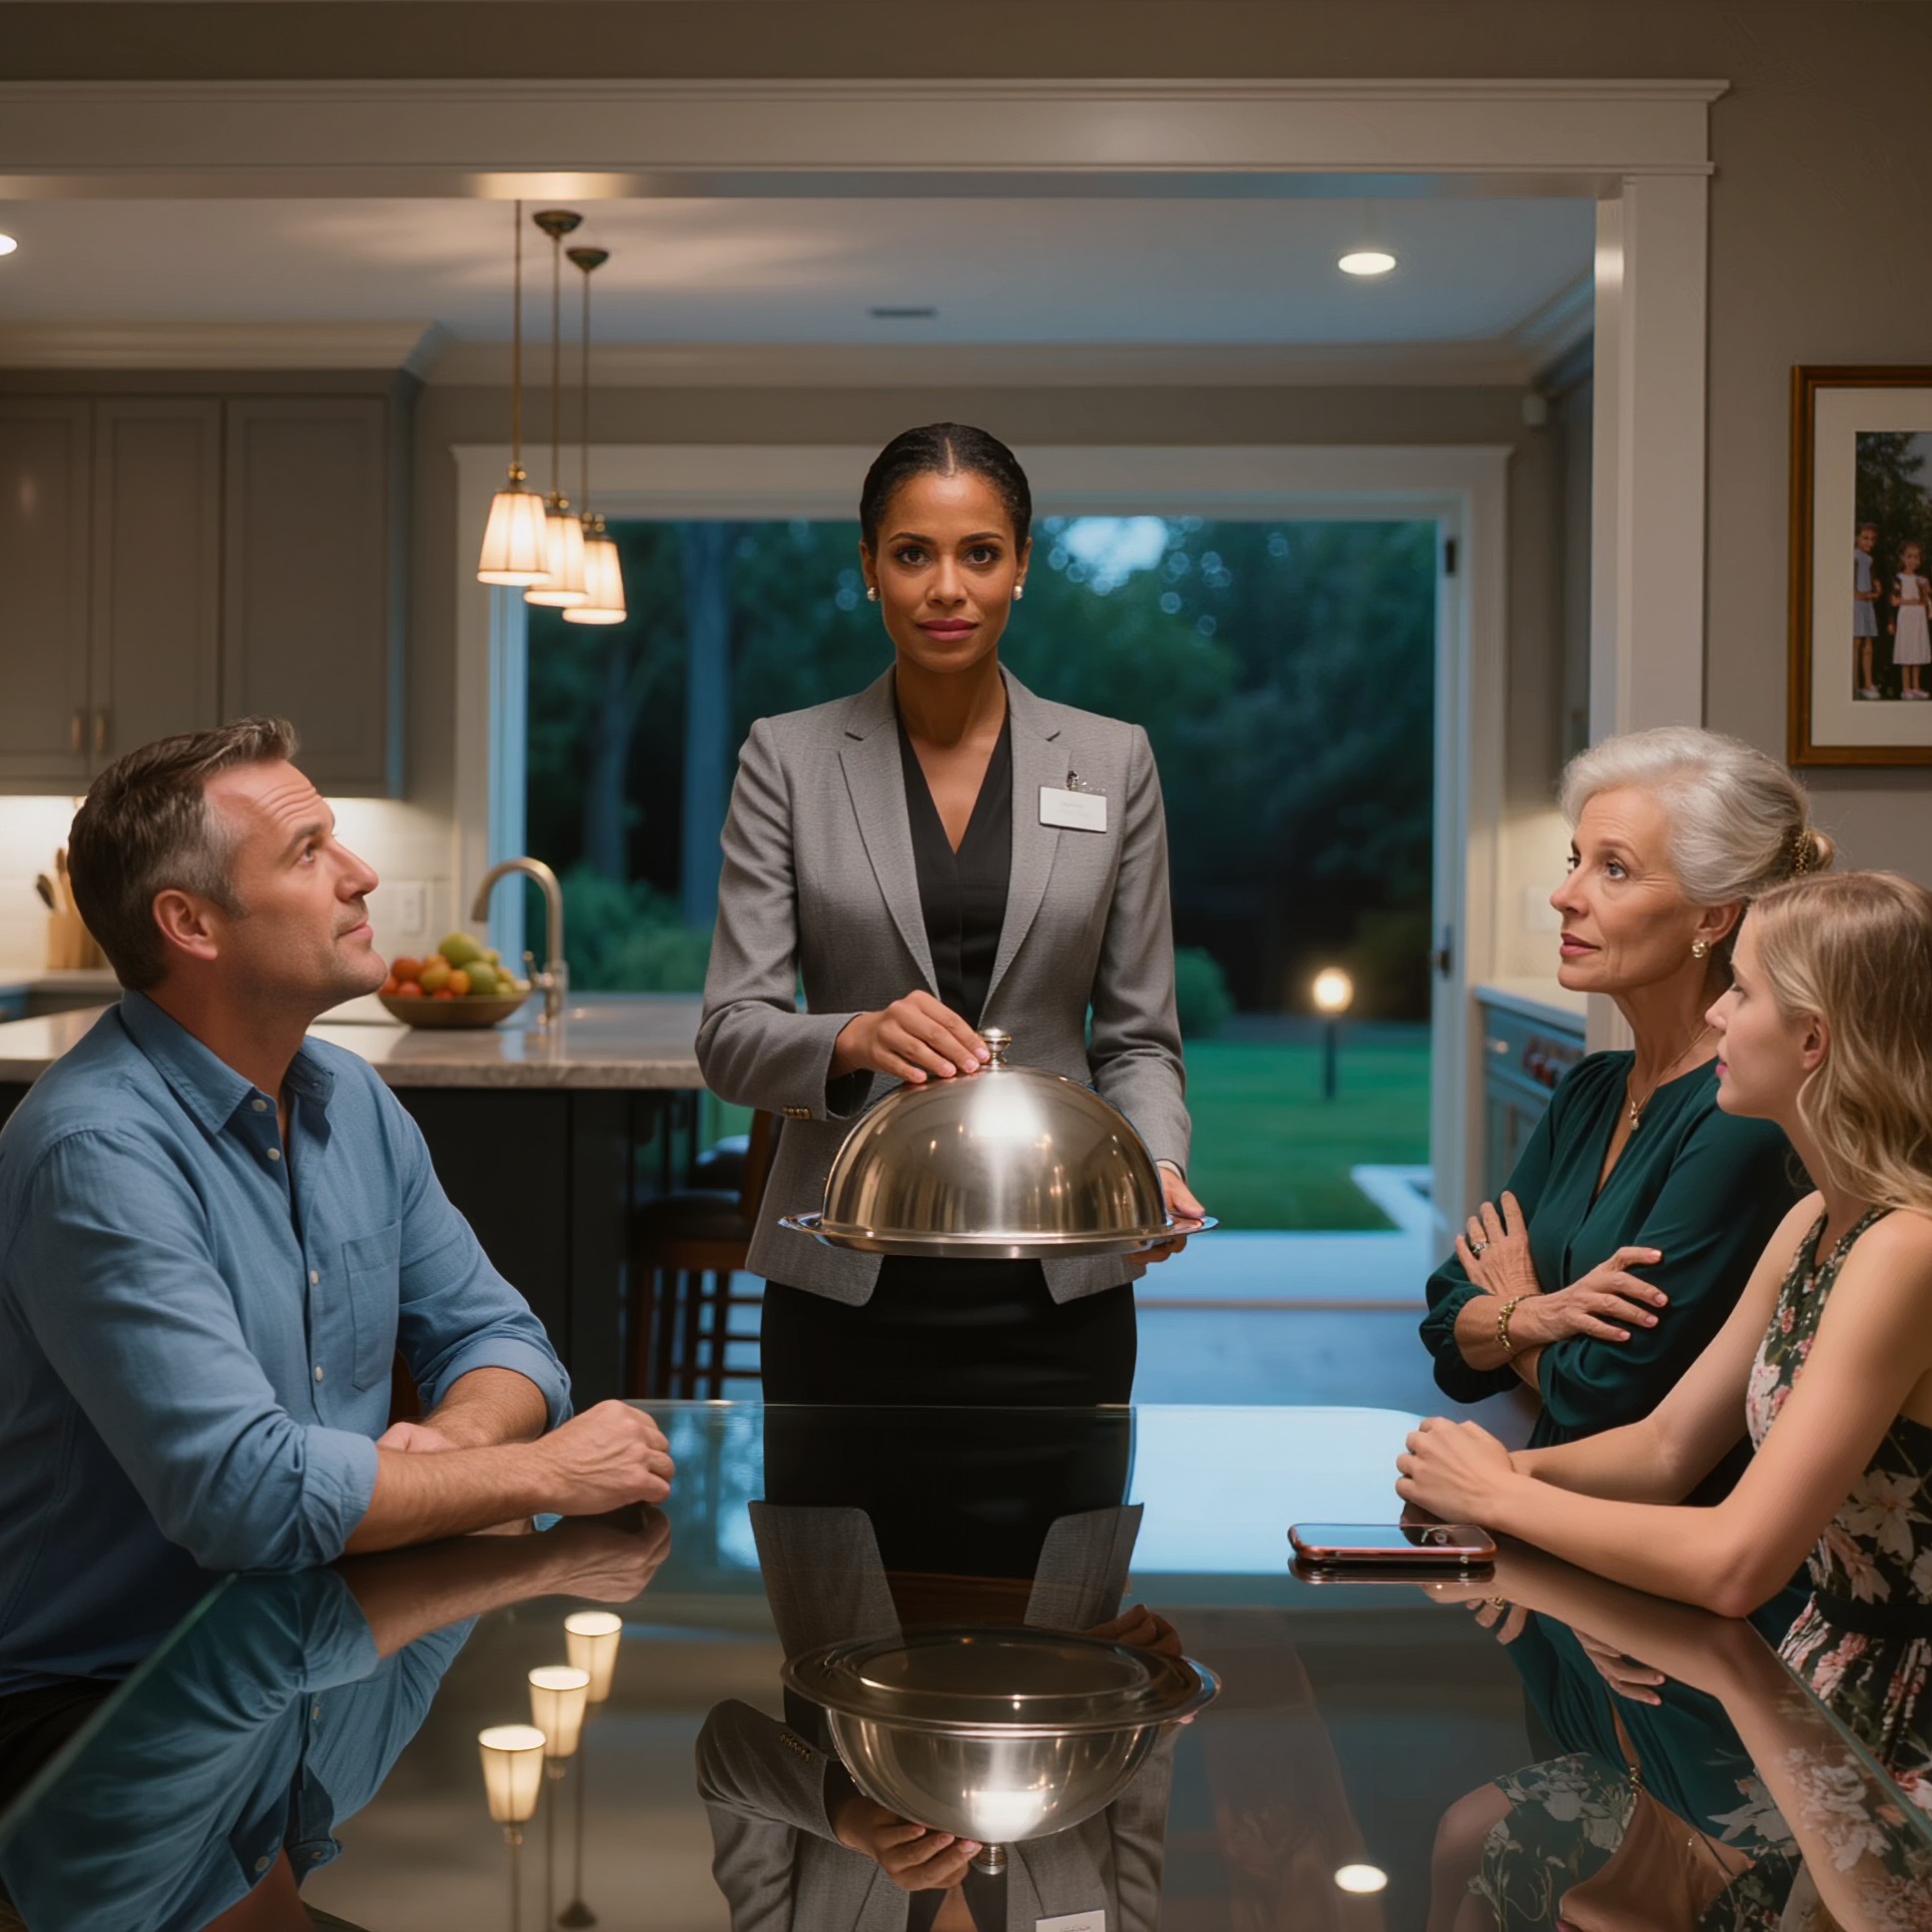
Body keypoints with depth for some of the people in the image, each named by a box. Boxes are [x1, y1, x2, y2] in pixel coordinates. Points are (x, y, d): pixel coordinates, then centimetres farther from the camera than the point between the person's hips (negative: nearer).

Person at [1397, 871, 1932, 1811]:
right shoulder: (1814, 1226, 6)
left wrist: (1502, 1495, -16)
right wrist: (1521, 1467, -9)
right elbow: (1667, 1448, 11)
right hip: (1814, 1695, 8)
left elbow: (1735, 1563, -28)